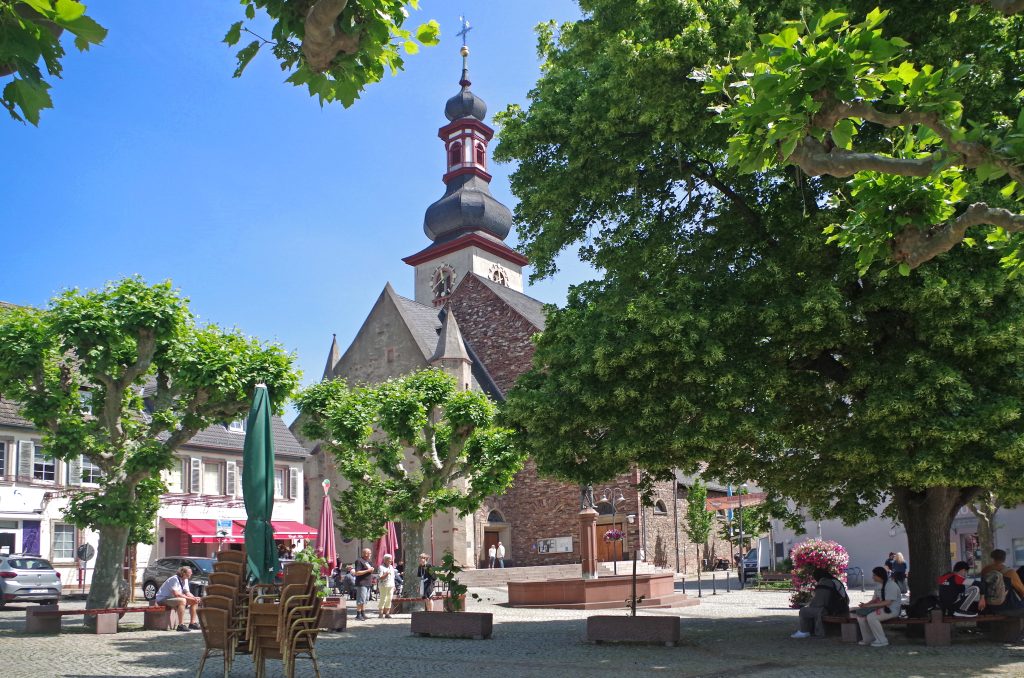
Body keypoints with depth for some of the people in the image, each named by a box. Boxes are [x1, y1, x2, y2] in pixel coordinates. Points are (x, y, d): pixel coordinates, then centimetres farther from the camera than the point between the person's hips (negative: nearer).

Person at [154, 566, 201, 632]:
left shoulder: (185, 580, 6)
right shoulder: (174, 579, -23)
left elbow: (187, 592, 7)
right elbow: (175, 594, -31)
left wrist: (194, 598, -14)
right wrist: (189, 598, -27)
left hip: (172, 598, 10)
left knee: (194, 601, 3)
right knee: (182, 601, -36)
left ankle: (192, 623, 7)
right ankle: (181, 625, -35)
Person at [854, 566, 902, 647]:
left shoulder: (891, 585, -16)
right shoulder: (879, 585, 15)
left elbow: (887, 602, -24)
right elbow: (875, 599, 16)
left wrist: (870, 605, -24)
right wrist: (865, 604, -5)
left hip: (891, 610, -9)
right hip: (880, 608, 9)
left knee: (871, 617, -31)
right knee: (860, 616, -10)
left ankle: (882, 640, -17)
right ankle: (868, 639, 3)